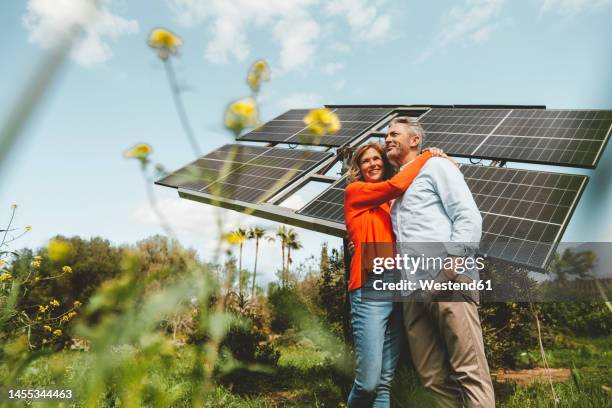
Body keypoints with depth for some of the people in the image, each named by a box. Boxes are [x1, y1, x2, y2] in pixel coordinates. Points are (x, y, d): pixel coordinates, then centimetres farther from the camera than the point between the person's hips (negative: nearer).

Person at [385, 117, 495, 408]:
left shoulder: (435, 167, 9)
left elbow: (469, 217, -4)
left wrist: (452, 263, -16)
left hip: (447, 281, -6)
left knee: (469, 371, -8)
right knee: (432, 376, 5)